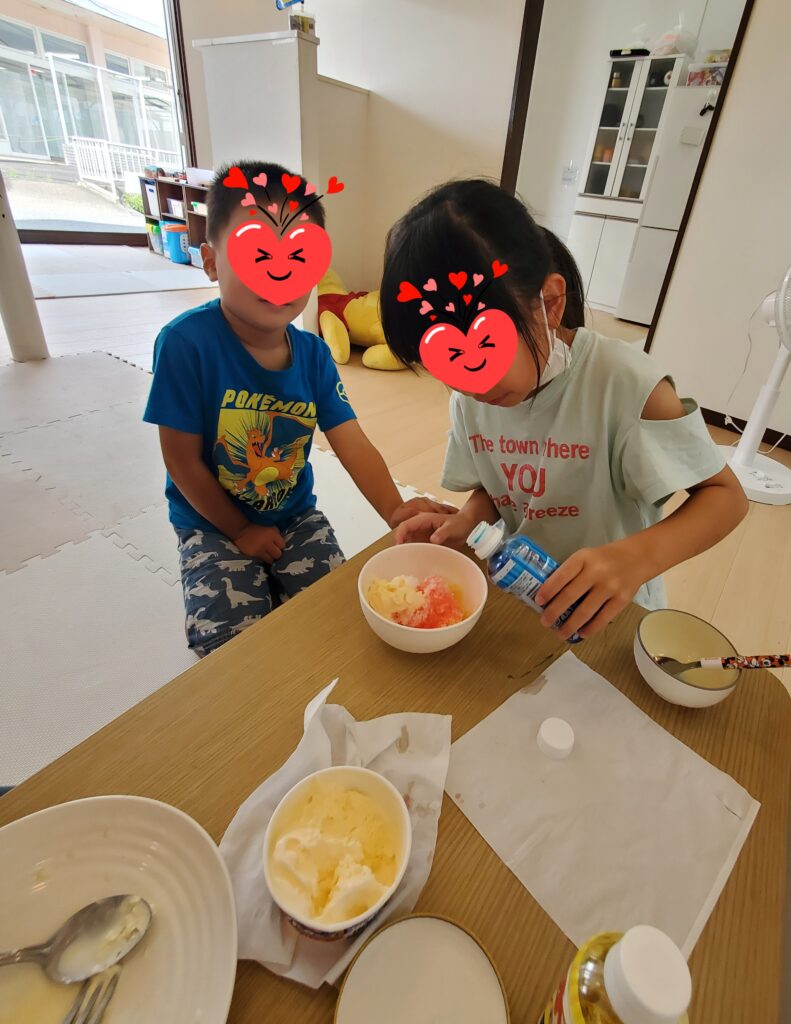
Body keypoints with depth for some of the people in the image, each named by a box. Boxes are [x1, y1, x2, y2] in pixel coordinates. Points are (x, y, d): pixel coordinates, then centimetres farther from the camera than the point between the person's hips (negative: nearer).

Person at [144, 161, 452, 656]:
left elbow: (354, 445, -14)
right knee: (230, 640, -11)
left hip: (296, 515, 4)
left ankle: (273, 583, 25)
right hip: (214, 524, -3)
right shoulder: (186, 342, -23)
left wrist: (395, 511, -31)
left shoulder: (313, 354, -9)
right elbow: (182, 458, -16)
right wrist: (241, 531, -9)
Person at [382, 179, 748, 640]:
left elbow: (726, 495, -15)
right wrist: (466, 521, -17)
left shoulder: (624, 381, -22)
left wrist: (637, 557, -33)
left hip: (608, 614, -2)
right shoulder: (468, 397, -7)